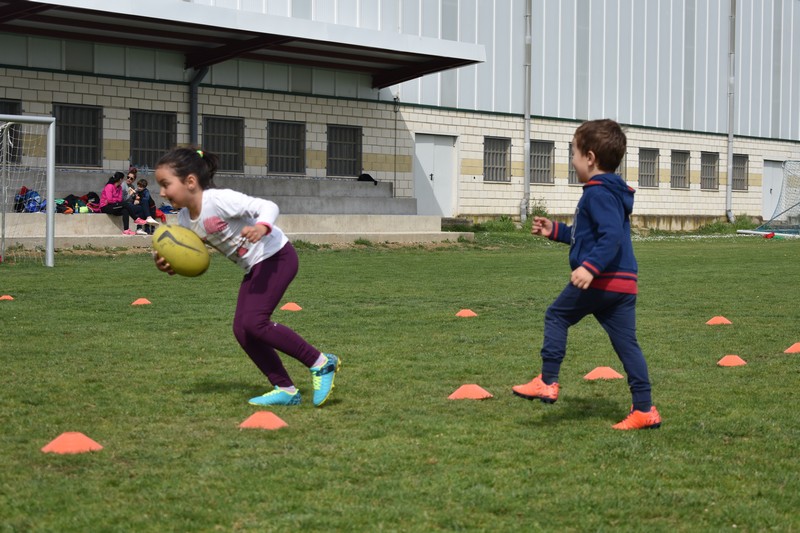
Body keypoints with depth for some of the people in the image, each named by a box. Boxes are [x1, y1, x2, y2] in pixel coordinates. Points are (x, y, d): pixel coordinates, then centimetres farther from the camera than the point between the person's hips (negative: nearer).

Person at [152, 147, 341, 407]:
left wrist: (262, 227, -47)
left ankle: (320, 363, -9)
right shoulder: (185, 218, 3)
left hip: (277, 256, -9)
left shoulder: (218, 199, -22)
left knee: (253, 321, -20)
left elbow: (268, 206, -26)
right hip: (254, 268, 9)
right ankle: (285, 389, 8)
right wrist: (170, 265, -9)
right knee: (241, 329, 1)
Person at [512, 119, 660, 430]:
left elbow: (612, 236, -25)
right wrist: (555, 231, 34)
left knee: (556, 316, 11)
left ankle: (548, 382, 12)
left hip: (598, 281, -9)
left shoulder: (598, 193, -11)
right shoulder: (613, 193, 21)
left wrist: (590, 266, -34)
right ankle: (644, 408, 4)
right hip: (624, 284, 9)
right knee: (627, 343, 7)